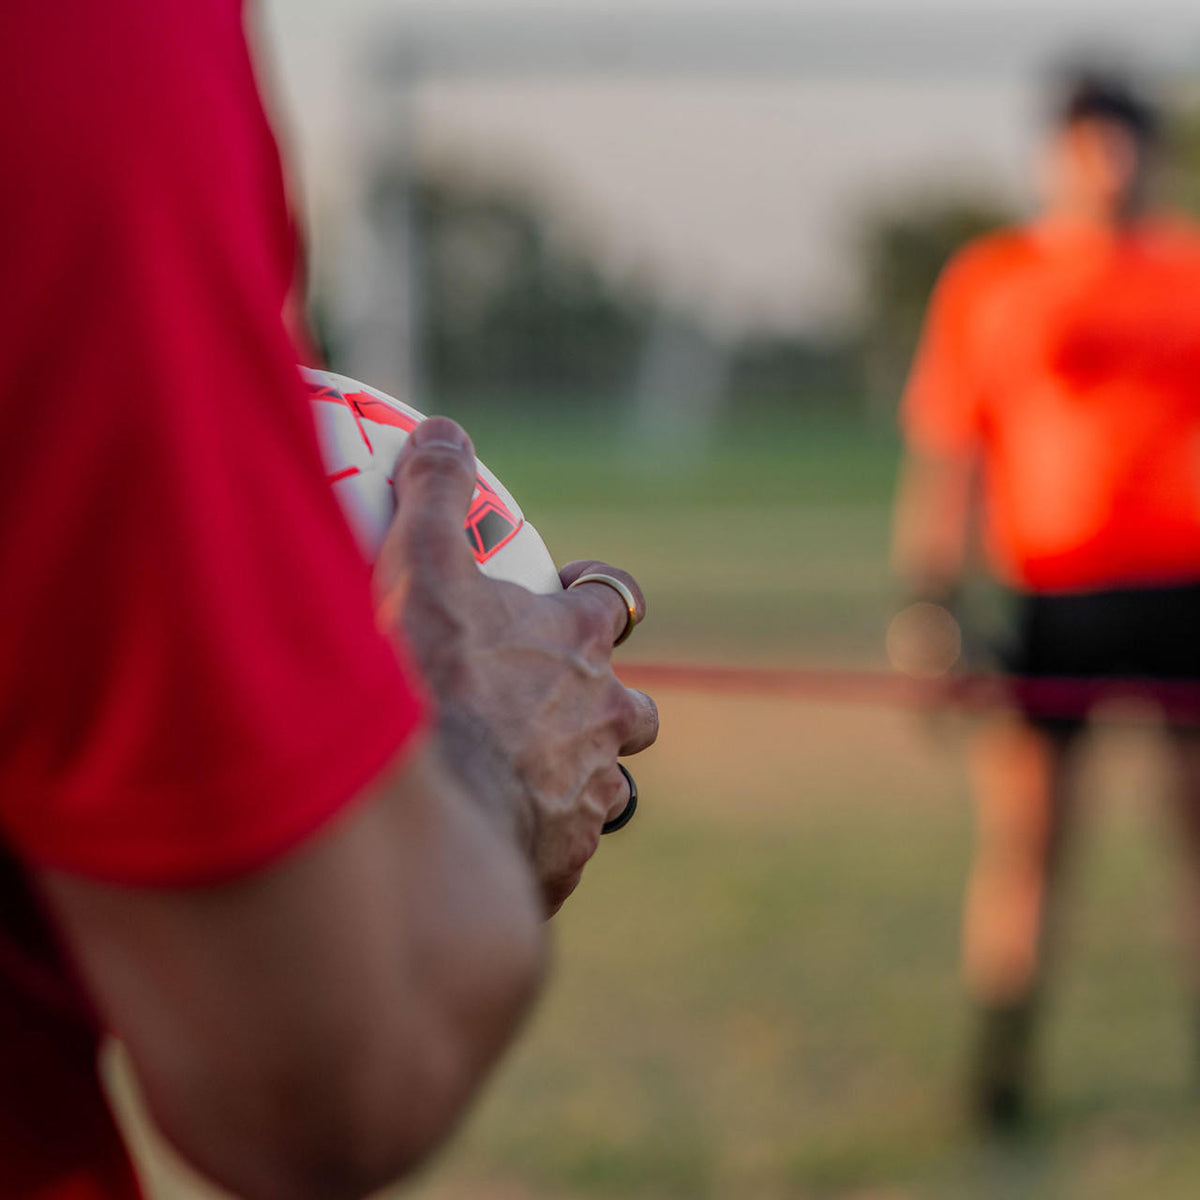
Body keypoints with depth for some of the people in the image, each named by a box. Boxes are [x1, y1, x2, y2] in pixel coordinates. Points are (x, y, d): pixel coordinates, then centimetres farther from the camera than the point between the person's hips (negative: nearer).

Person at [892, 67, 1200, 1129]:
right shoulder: (985, 284, 9)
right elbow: (943, 463, 8)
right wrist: (930, 607, 1)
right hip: (1049, 596, -1)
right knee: (1021, 834, -2)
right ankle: (1000, 1069, 6)